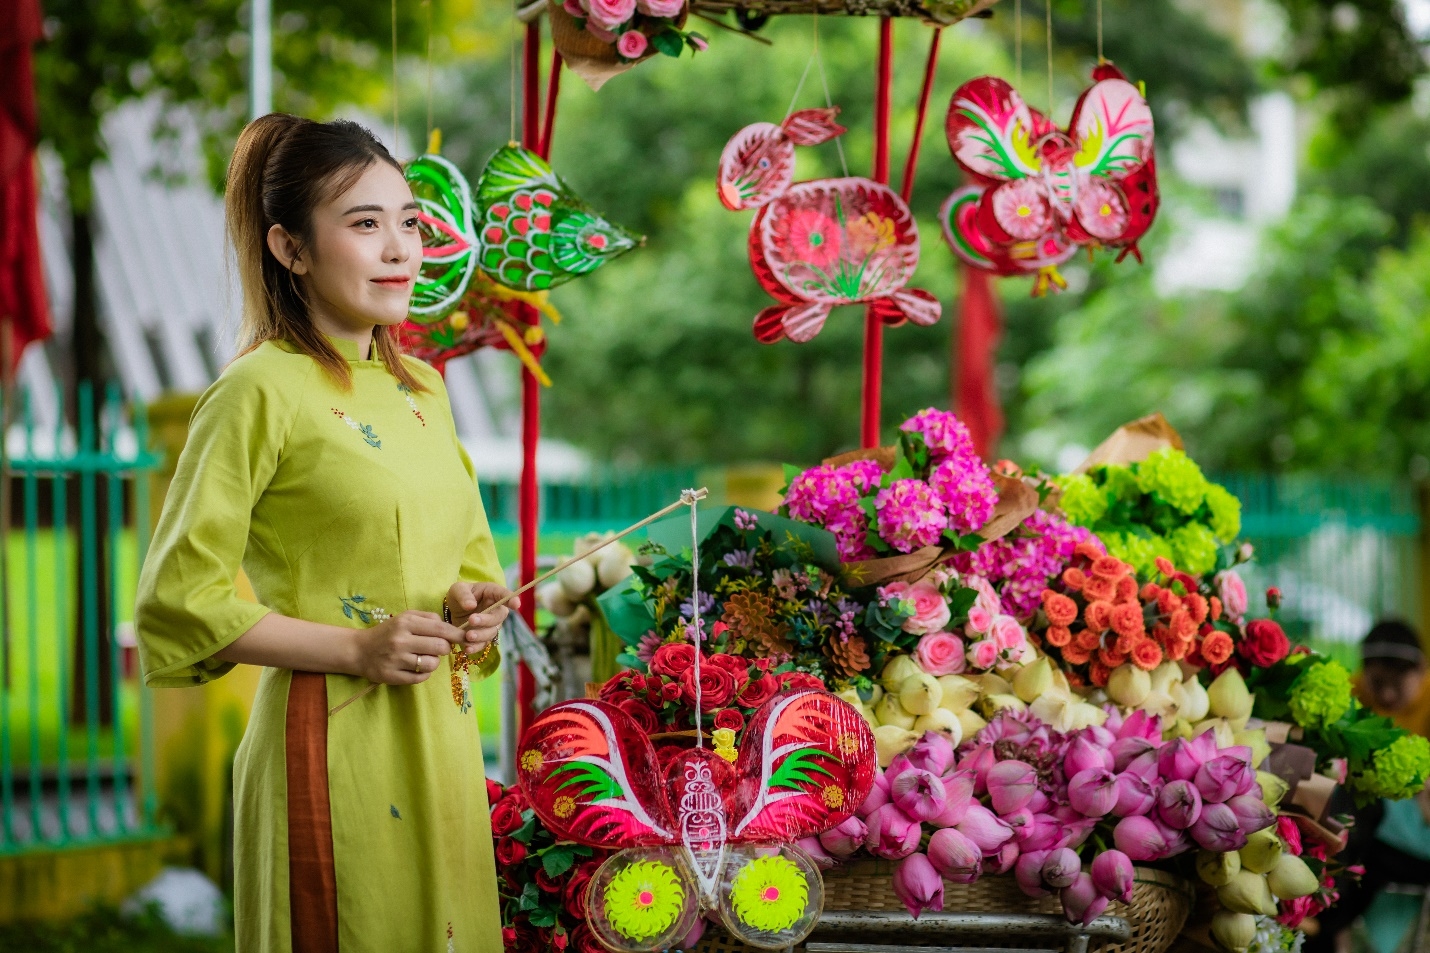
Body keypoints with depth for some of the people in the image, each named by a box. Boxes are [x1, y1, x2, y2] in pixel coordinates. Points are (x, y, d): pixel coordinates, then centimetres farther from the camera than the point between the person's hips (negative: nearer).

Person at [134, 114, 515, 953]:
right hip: (330, 743, -7)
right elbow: (179, 598, -13)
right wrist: (355, 648, -17)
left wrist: (478, 606, 1)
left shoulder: (423, 388, 12)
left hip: (442, 735, 7)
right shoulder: (262, 391, -10)